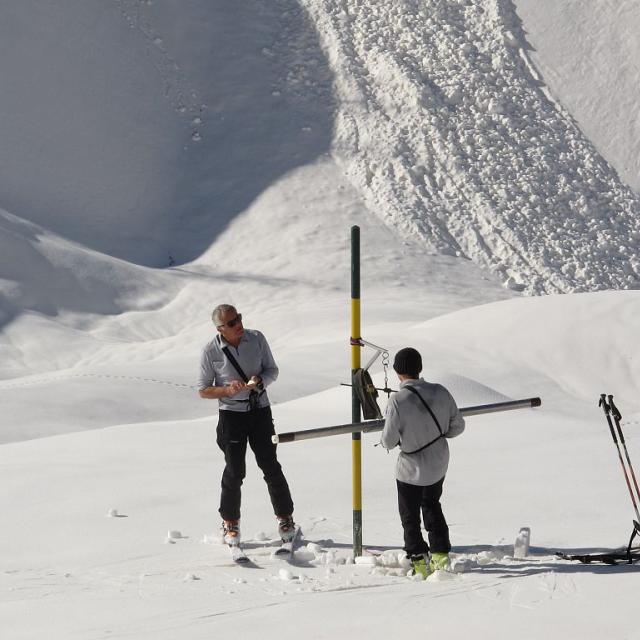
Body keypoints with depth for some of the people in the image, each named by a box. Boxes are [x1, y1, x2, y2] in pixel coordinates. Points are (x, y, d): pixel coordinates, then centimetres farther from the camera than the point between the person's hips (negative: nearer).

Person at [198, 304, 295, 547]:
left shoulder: (256, 338, -4)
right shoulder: (211, 352, -10)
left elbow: (272, 370, 7)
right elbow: (203, 391, -2)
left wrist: (260, 380, -15)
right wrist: (227, 390, -20)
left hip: (260, 411, 2)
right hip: (231, 414, -2)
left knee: (271, 466, 3)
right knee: (235, 471, -3)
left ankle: (285, 519, 14)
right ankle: (230, 523, 14)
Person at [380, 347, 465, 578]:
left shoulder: (398, 401, -26)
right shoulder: (441, 393, -12)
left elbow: (389, 441, -20)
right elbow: (457, 426, -2)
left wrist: (385, 438, 4)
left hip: (411, 469, -5)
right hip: (439, 465, 5)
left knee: (410, 516, 15)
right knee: (432, 505, 28)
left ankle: (419, 561, 17)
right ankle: (440, 554, 28)